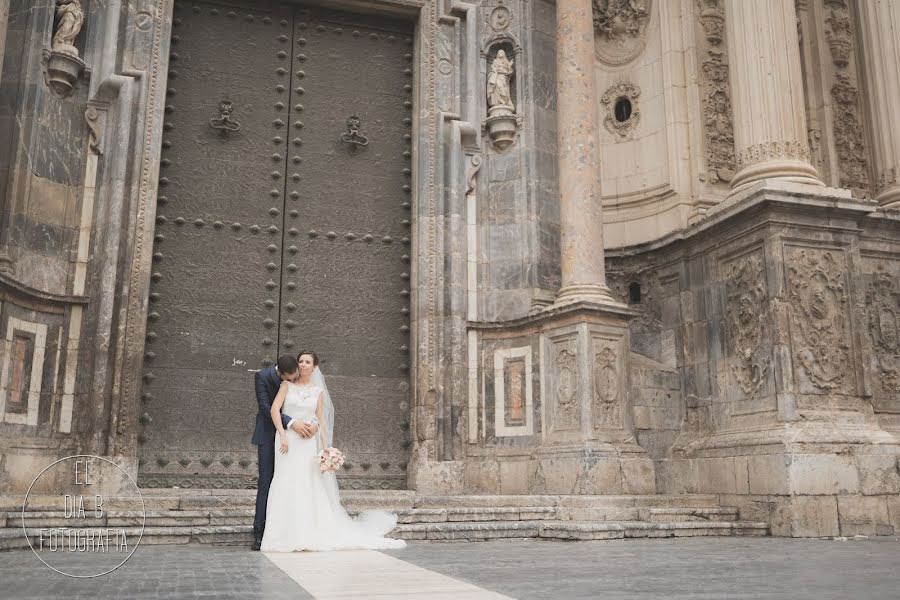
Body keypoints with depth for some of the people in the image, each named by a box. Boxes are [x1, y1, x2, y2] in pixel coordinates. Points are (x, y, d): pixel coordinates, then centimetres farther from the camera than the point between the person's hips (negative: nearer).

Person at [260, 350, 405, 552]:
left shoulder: (318, 391, 10)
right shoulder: (287, 385, 6)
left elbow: (321, 422, 11)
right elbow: (275, 409, -4)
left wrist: (325, 449, 5)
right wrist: (282, 435, -15)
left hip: (308, 443, 1)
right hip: (288, 440, -1)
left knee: (309, 487, -3)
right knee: (287, 486, -6)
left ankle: (310, 536, 4)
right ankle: (288, 537, -1)